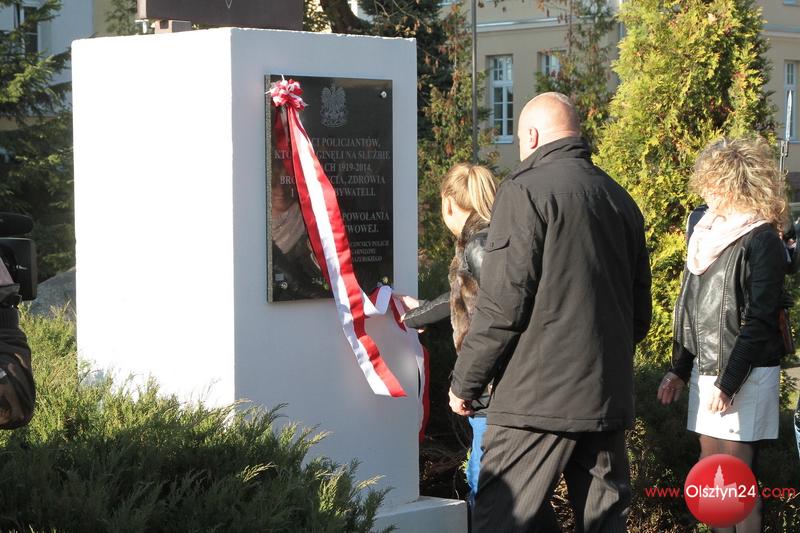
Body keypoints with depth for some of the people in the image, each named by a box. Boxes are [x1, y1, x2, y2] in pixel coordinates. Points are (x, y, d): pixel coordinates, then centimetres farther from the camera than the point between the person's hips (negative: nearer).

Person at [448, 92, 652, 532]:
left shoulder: (526, 190, -8)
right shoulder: (620, 199, 15)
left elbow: (502, 305, -13)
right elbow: (640, 312, 20)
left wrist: (464, 382, -3)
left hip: (537, 398, -7)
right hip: (609, 396, 7)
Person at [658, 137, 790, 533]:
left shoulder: (762, 241, -12)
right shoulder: (705, 231, 10)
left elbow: (759, 321, -16)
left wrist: (729, 383, -18)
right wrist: (679, 370, 17)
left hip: (743, 375, -7)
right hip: (705, 368, 8)